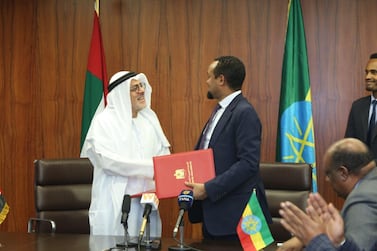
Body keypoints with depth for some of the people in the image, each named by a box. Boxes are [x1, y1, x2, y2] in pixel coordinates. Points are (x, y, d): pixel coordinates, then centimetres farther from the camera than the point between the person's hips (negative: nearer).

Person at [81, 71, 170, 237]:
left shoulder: (149, 117, 12)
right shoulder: (103, 122, -4)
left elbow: (163, 153, 14)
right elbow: (108, 160, -15)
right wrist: (149, 167, -18)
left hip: (145, 203, 5)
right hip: (114, 204, -4)